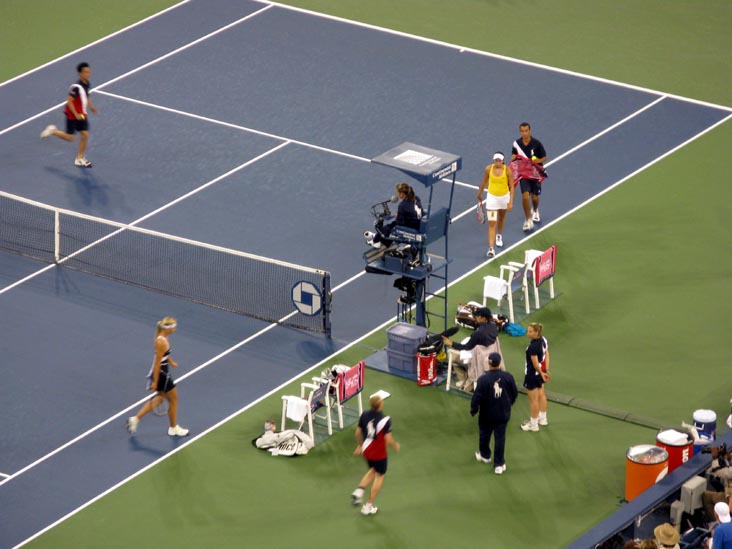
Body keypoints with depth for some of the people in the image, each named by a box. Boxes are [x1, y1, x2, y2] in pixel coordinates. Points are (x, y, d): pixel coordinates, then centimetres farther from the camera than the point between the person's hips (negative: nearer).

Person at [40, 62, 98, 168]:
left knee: (85, 135, 4)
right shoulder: (76, 87, -28)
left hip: (82, 115, 7)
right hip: (72, 115, -7)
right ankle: (52, 131, 29)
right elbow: (69, 101, -26)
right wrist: (76, 114, -25)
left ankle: (79, 159, 17)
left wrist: (91, 106, 12)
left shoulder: (86, 84, -1)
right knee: (69, 137, 3)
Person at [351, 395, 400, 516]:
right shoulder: (385, 420, -26)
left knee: (373, 470, 31)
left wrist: (360, 445, 20)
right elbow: (388, 440, -23)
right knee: (379, 476, 15)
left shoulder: (364, 415, -9)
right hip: (379, 453, -5)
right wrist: (396, 446, -1)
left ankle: (359, 491, 11)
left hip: (366, 450, 5)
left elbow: (358, 432, 2)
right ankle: (368, 506, 19)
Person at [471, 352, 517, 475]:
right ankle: (499, 464, 9)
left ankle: (484, 455, 45)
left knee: (484, 435, 23)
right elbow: (515, 393, 2)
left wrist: (473, 410, -1)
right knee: (500, 438, 8)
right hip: (503, 414, 2)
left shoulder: (483, 379, -23)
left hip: (487, 414, -2)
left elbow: (477, 397, -18)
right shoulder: (508, 377, -12)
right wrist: (508, 404, 21)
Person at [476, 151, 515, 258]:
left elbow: (511, 187, -14)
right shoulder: (489, 169, -14)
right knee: (492, 223, -8)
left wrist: (511, 201, -20)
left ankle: (499, 236, 55)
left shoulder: (507, 170, -18)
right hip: (492, 197, -1)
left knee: (501, 217, 26)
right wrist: (480, 194, 16)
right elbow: (484, 182, 4)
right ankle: (491, 248, -11)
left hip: (504, 197, 1)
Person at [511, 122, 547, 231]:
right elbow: (514, 155, 10)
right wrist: (513, 158, -12)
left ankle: (535, 211, 46)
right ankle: (528, 220, -1)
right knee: (525, 196, -13)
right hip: (523, 172, 1)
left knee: (534, 197, 10)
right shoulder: (516, 143, -5)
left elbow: (544, 157, -3)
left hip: (535, 173, -1)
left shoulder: (536, 143, -13)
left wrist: (538, 160, -24)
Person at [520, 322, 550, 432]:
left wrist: (542, 373, -8)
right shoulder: (543, 340, -6)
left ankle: (533, 424, 23)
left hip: (532, 375, -9)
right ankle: (542, 418, 43)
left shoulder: (533, 347, -32)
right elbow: (546, 355, 4)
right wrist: (546, 371, 10)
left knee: (533, 400, 8)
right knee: (541, 395, 25)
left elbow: (536, 364, -25)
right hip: (540, 374, 9)